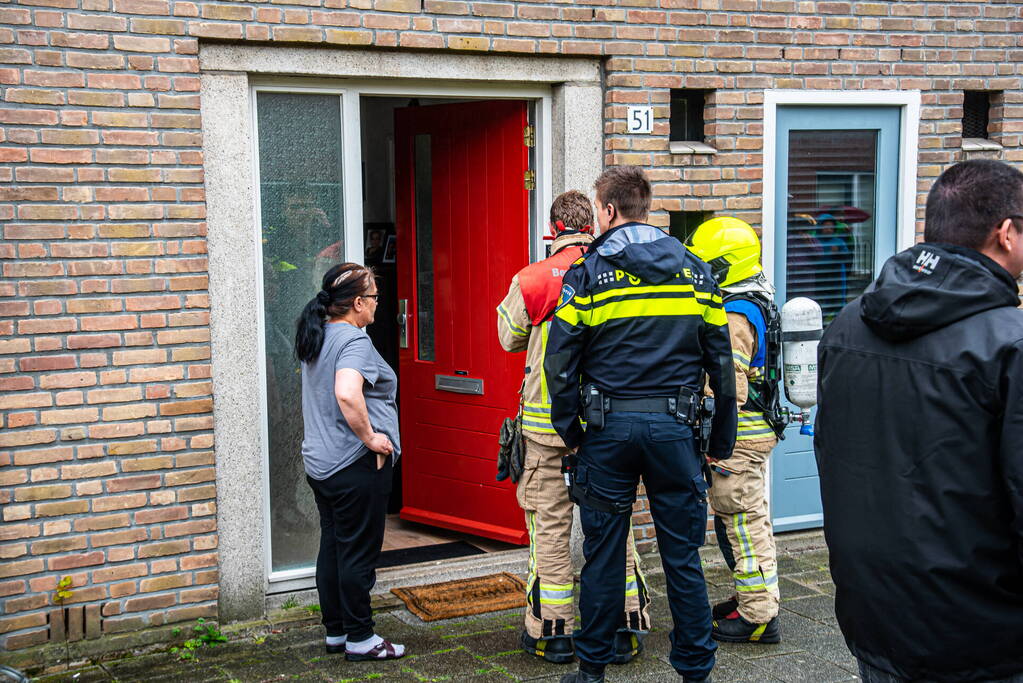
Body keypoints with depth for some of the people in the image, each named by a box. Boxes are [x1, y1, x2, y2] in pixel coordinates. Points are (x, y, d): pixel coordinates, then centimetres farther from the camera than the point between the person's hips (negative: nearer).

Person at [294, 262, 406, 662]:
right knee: (358, 552, 1)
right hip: (356, 465, -9)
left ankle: (335, 632, 25)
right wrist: (371, 437, -24)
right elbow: (347, 394, -36)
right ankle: (360, 639, 10)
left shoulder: (317, 337, 12)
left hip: (320, 461, 9)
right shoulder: (354, 341, -18)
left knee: (332, 547, 15)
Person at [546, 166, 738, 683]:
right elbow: (721, 362, 7)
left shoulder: (587, 273, -3)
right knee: (682, 556, 9)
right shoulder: (694, 271, 7)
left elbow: (560, 362, -5)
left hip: (609, 427, -2)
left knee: (603, 553, 9)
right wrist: (721, 438, 13)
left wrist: (570, 430, 5)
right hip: (673, 427, 2)